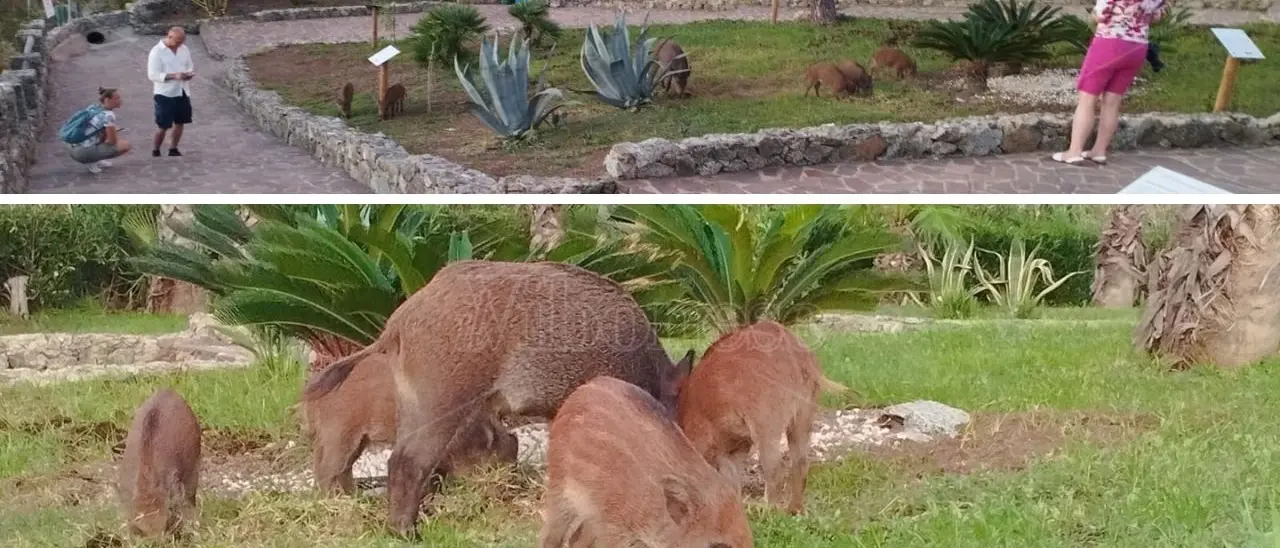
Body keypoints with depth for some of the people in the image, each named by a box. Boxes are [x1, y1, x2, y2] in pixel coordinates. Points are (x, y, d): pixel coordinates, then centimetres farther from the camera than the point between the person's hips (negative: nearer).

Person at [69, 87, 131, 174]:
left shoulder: (98, 111, 15)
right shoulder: (108, 115, -12)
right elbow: (112, 141, -9)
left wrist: (114, 131, 15)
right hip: (83, 153, -9)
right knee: (125, 145, -11)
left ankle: (94, 160, 14)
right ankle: (91, 161, -6)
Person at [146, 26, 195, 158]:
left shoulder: (184, 49, 7)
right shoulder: (157, 52, -12)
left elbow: (190, 67, 17)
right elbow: (152, 74, -17)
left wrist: (189, 74, -9)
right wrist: (174, 76, -28)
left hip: (182, 92, 6)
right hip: (165, 94, -6)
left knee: (180, 122, 10)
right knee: (163, 125, -3)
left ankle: (173, 149, 24)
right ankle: (155, 152, 12)